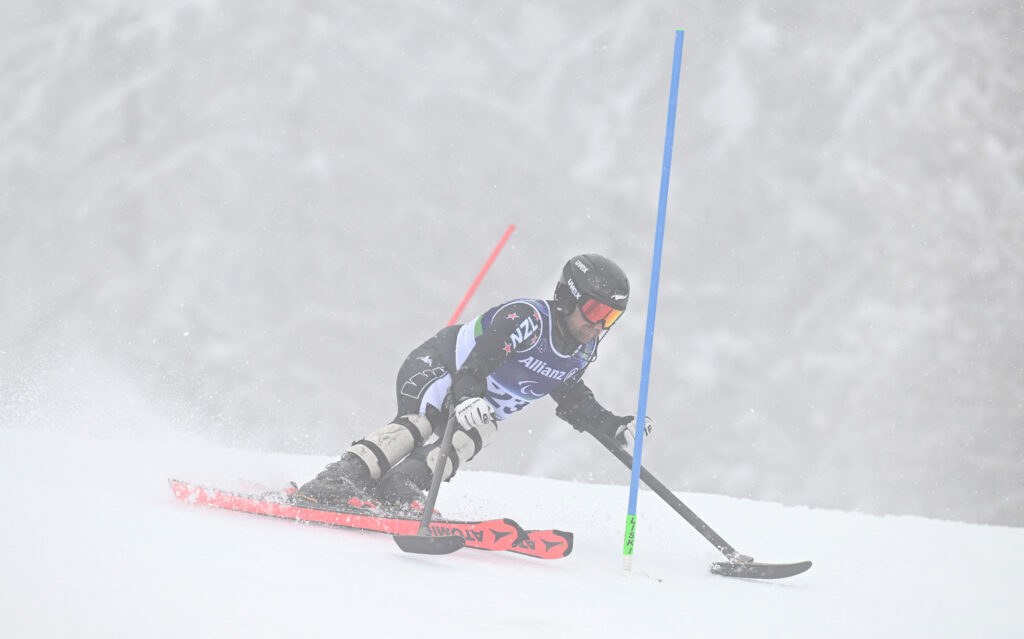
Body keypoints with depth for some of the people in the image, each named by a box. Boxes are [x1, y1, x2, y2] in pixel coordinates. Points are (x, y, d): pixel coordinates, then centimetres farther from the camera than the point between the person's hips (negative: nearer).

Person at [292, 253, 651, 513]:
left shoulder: (581, 354, 1)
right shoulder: (526, 317, -26)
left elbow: (574, 401, 17)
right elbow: (481, 356, -40)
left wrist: (616, 429, 6)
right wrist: (467, 396, -58)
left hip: (480, 404, 8)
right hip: (435, 369, -8)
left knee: (479, 433, -26)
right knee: (422, 420, -35)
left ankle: (398, 491, -40)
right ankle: (335, 483, -48)